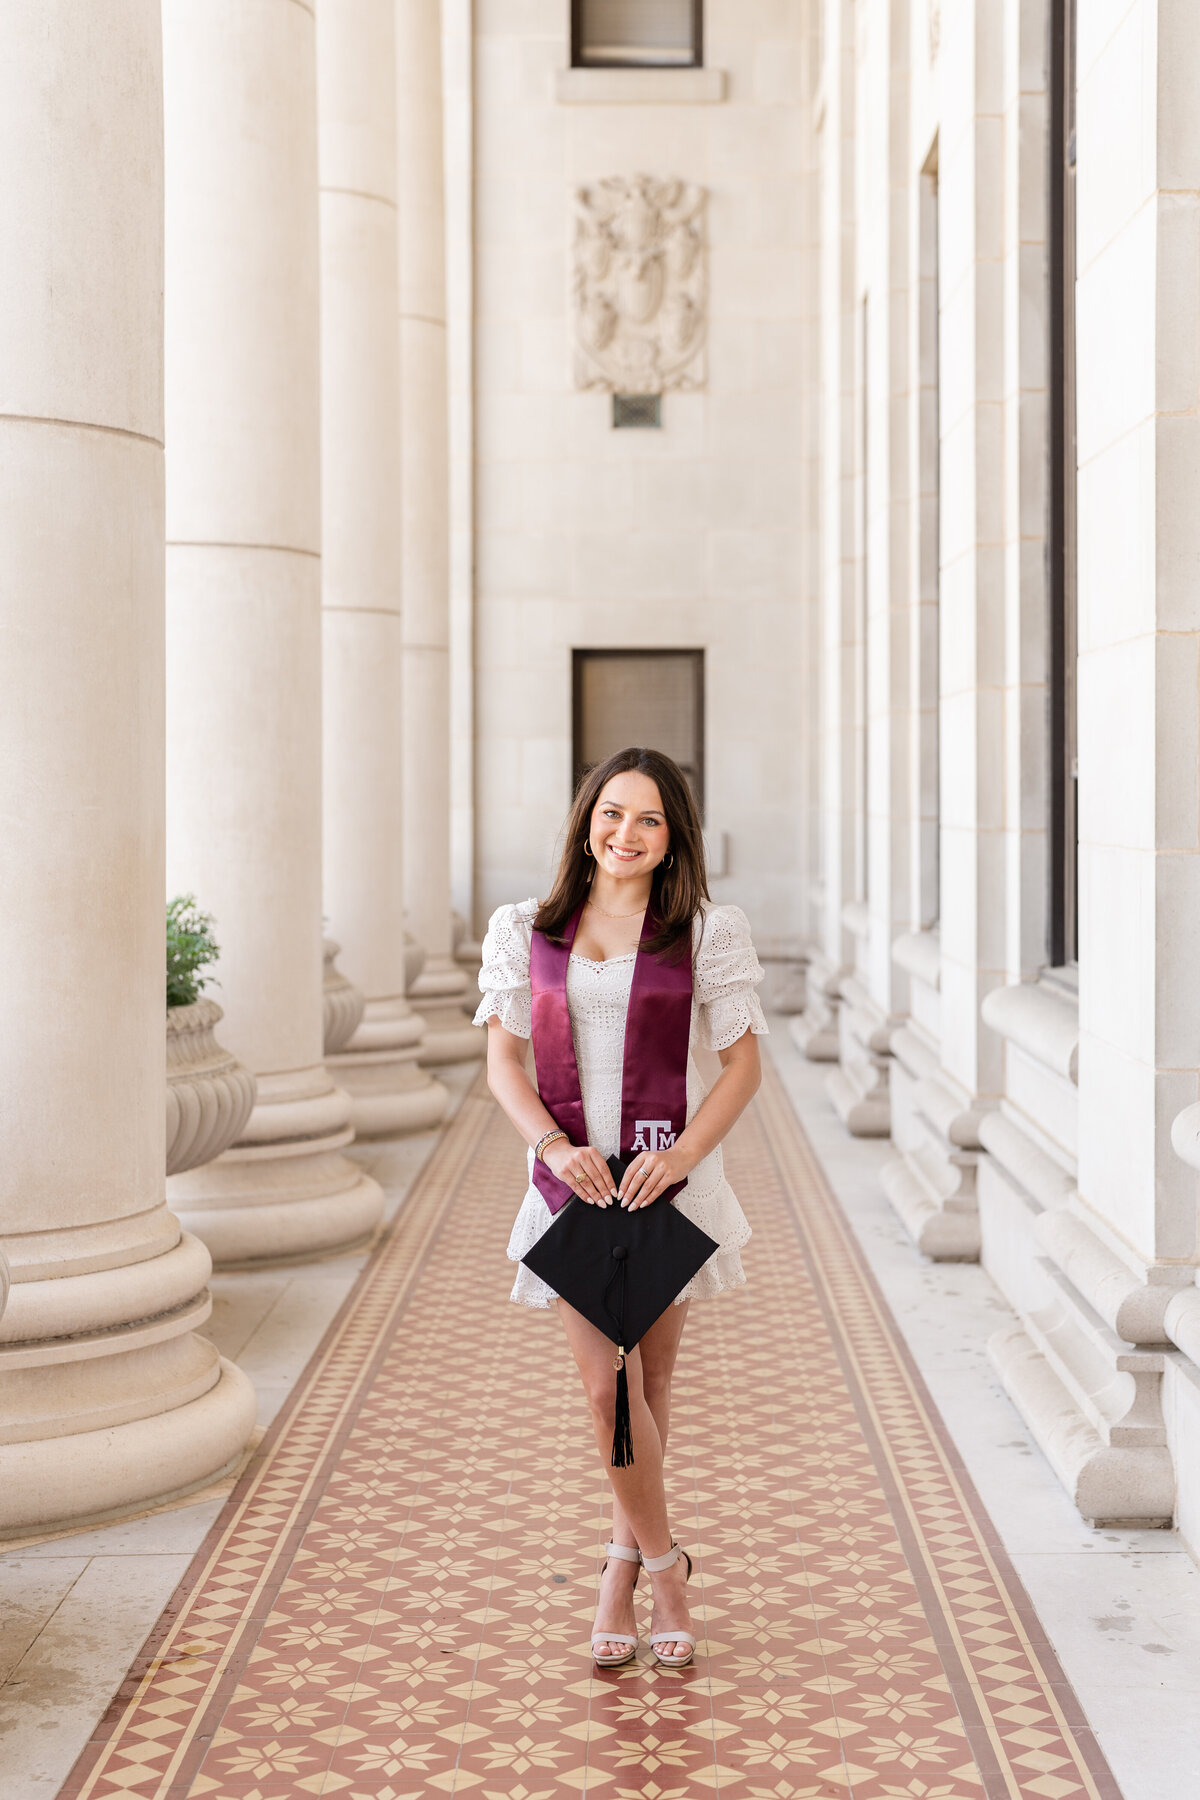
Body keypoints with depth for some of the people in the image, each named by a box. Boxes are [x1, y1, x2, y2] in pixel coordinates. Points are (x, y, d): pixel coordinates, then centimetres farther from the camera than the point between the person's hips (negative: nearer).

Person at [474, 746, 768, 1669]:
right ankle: (663, 1561, 15)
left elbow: (743, 1065, 0)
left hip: (670, 1181, -1)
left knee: (652, 1376, 8)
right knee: (606, 1387, -4)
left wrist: (681, 1154, -14)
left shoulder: (706, 932, 0)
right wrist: (555, 1145, -14)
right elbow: (504, 1060, 3)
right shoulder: (528, 930, 6)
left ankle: (624, 1565, 25)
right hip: (574, 1180, 1)